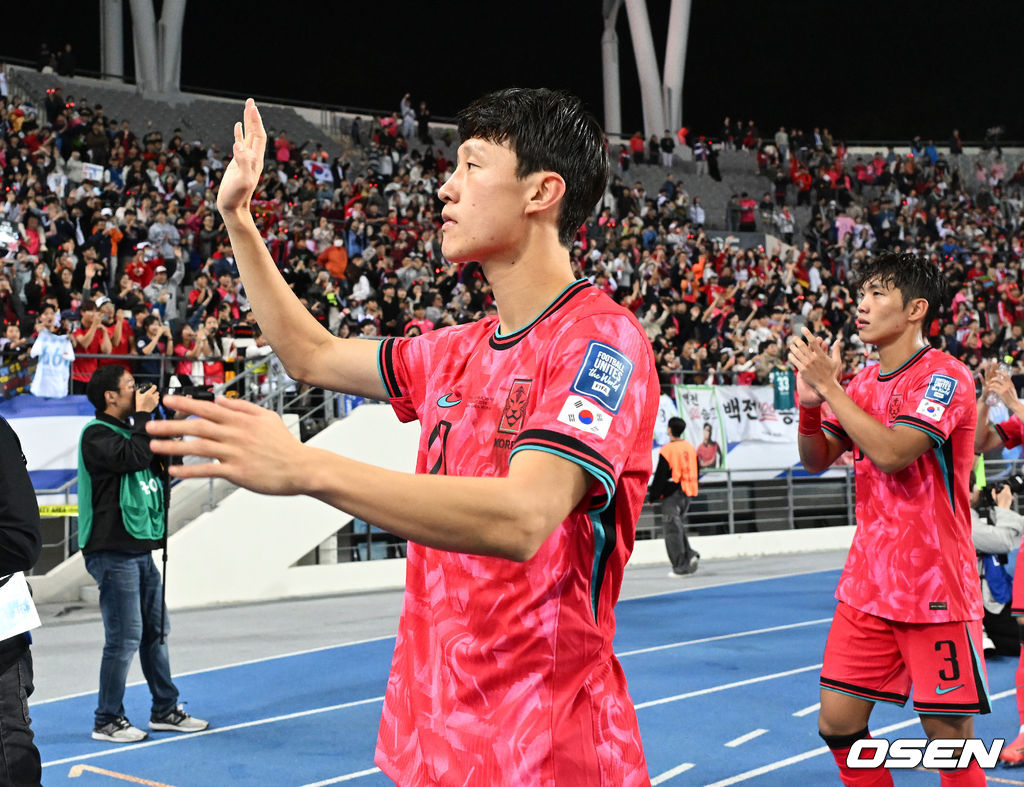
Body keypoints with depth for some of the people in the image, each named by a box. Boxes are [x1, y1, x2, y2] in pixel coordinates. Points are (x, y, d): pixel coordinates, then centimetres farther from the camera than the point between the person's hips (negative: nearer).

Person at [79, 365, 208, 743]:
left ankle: (166, 709, 22)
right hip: (113, 552, -9)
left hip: (140, 549, 9)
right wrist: (143, 415, -13)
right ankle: (107, 720, 4)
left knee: (155, 630, 13)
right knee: (125, 637, -7)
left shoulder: (129, 429, 18)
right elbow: (135, 457, -25)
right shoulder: (96, 434, -10)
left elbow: (165, 463, 17)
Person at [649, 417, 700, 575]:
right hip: (687, 494, 7)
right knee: (680, 526, 19)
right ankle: (690, 554, 0)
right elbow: (696, 472, 16)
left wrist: (653, 496, -3)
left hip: (672, 494, -7)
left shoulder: (667, 450, -13)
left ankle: (681, 566, -4)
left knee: (672, 529, -2)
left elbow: (660, 476, -12)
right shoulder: (691, 448, 9)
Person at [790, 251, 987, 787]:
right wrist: (809, 400, -3)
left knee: (950, 738, -1)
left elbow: (891, 452, -24)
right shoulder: (862, 383, 11)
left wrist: (829, 386, -17)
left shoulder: (945, 376, -11)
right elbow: (816, 460, 15)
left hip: (935, 591, -7)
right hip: (866, 585, 7)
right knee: (837, 723, 5)